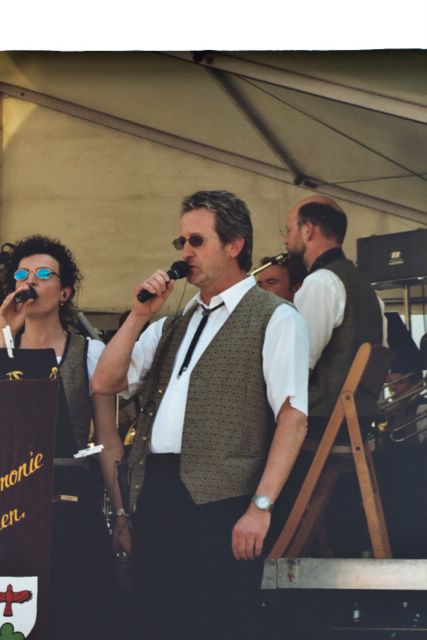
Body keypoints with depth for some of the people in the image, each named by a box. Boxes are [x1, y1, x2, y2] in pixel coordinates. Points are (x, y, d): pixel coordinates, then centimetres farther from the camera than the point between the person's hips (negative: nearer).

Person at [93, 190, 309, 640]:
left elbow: (293, 417, -10)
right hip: (154, 495, 7)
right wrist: (139, 315, 6)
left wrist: (261, 506, -17)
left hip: (220, 502, -6)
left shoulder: (274, 319, -1)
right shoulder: (173, 325, 20)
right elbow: (104, 383, 17)